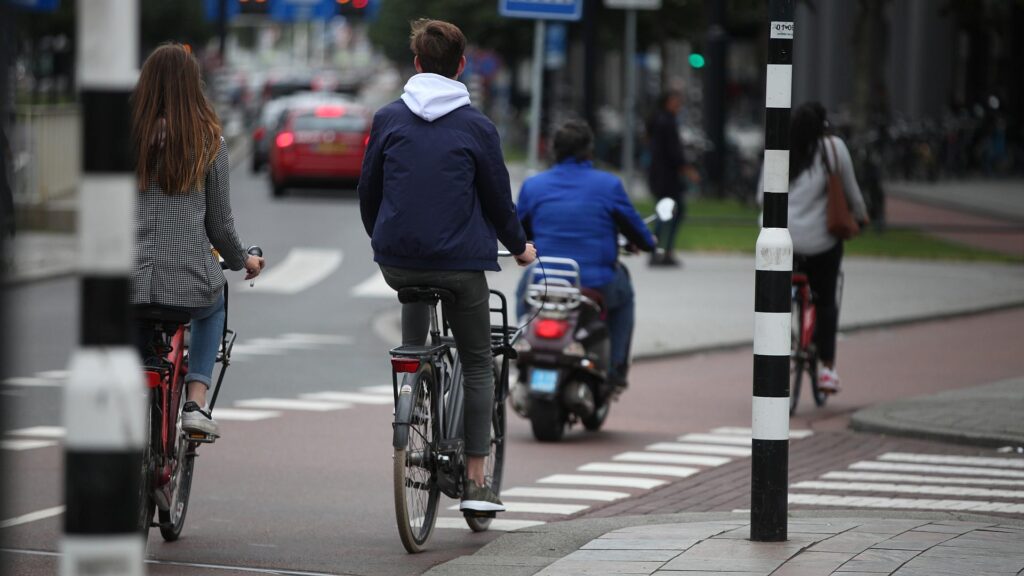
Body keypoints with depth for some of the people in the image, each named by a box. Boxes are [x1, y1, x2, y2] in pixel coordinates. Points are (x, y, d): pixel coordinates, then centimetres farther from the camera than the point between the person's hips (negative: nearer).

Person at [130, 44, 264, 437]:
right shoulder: (209, 141, -2)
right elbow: (220, 224, 3)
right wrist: (242, 261, 23)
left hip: (127, 280, 0)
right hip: (190, 279, 0)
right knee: (213, 310, 35)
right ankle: (196, 402, 18)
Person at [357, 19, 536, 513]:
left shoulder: (388, 119, 0)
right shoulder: (476, 127, -6)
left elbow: (367, 189, 8)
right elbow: (498, 197, 1)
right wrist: (519, 247, 20)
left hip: (397, 262, 2)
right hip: (459, 263, -2)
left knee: (415, 290, 39)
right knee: (477, 364, 9)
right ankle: (475, 481, 3)